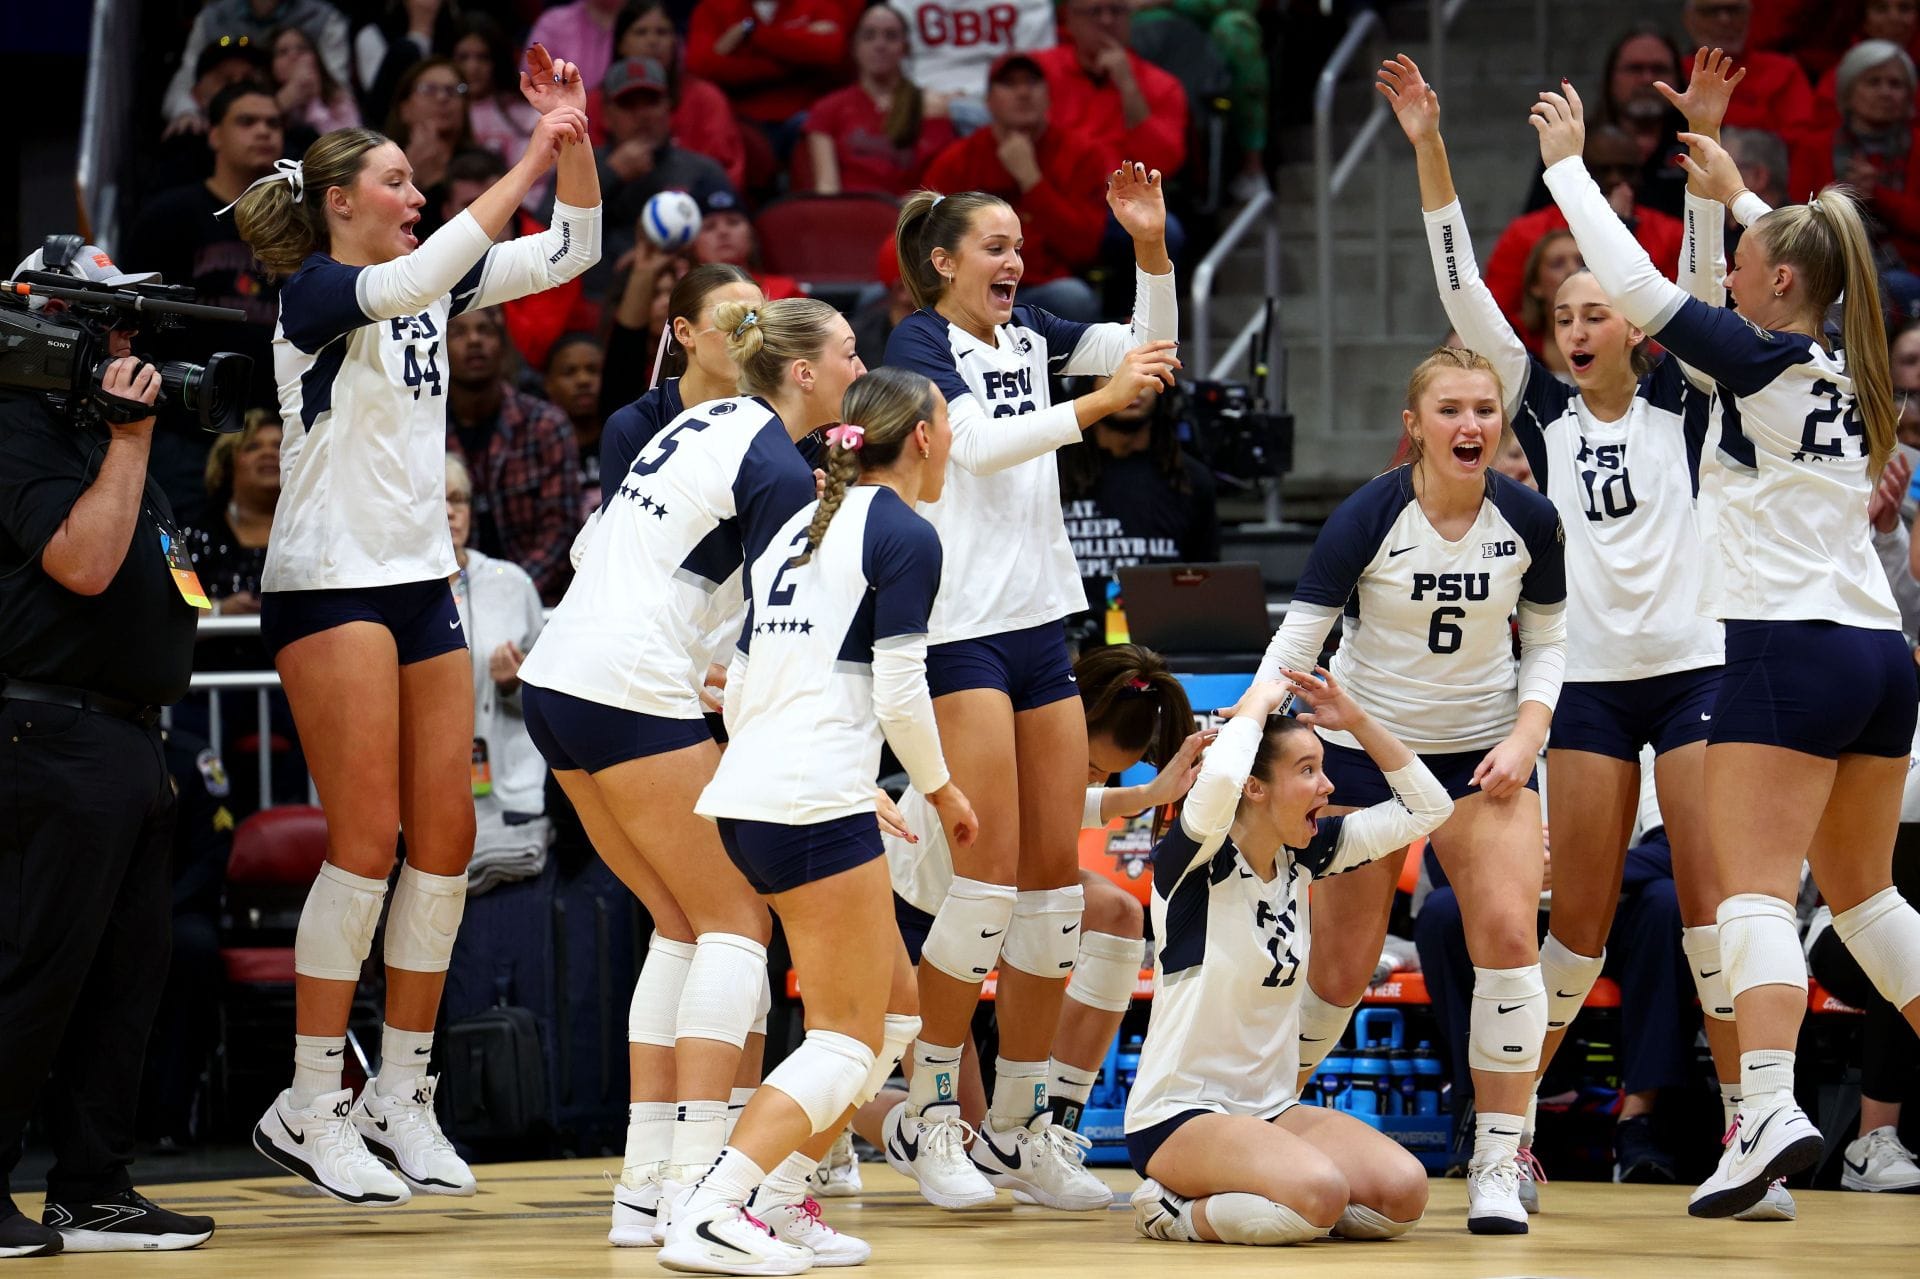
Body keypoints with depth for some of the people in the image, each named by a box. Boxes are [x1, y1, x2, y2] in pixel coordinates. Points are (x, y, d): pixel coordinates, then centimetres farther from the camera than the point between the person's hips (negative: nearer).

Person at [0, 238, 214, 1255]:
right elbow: (82, 562, -21)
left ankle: (93, 1191, 12)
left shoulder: (94, 426, 20)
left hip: (129, 741, 10)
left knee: (124, 978, 9)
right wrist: (130, 440, -16)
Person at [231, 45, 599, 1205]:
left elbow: (571, 251, 12)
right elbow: (415, 277, -30)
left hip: (421, 585, 8)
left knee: (446, 841, 4)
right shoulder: (315, 295, -10)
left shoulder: (430, 291, 11)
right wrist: (532, 160, -29)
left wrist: (576, 136, -3)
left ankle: (402, 1097, 12)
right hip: (330, 580, -8)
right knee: (368, 843, -11)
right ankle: (310, 1109, -5)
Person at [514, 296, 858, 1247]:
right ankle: (694, 1186, -9)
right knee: (736, 921, 0)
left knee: (683, 923, 15)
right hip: (633, 695, -9)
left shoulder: (709, 422, 18)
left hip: (557, 679, 9)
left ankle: (644, 1183, 10)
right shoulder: (778, 467, -8)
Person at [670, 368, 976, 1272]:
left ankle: (778, 1201, 12)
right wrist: (943, 791, 5)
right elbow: (899, 691, -10)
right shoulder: (904, 536, -5)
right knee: (849, 1042, -5)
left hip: (746, 798, 9)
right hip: (816, 804, -9)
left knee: (894, 1005, 18)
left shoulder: (801, 527, 19)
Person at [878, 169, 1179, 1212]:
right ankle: (924, 1110, 1)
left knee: (1054, 876, 5)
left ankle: (1016, 1128, 10)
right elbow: (981, 442, -19)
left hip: (1041, 626, 7)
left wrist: (1151, 245, -2)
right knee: (987, 877, -12)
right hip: (957, 628, -7)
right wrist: (1099, 402, -26)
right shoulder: (918, 343, -4)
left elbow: (1150, 350, 11)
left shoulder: (1030, 335, 15)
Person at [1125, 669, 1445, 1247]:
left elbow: (1427, 806, 11)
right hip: (1177, 1118, -7)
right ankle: (1176, 1209, -6)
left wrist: (1355, 720, 0)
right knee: (1319, 1192, -34)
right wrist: (1256, 704, -17)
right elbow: (1218, 781, -36)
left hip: (1269, 1109, 7)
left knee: (1404, 1190, -19)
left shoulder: (1302, 856, 6)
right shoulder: (1194, 861, -13)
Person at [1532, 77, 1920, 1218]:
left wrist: (1568, 162, 2)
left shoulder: (1762, 363, -8)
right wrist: (1737, 194, 42)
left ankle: (1771, 1109, -32)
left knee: (1757, 888, -15)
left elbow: (1635, 286, -10)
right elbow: (1809, 267, 34)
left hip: (1787, 651, -8)